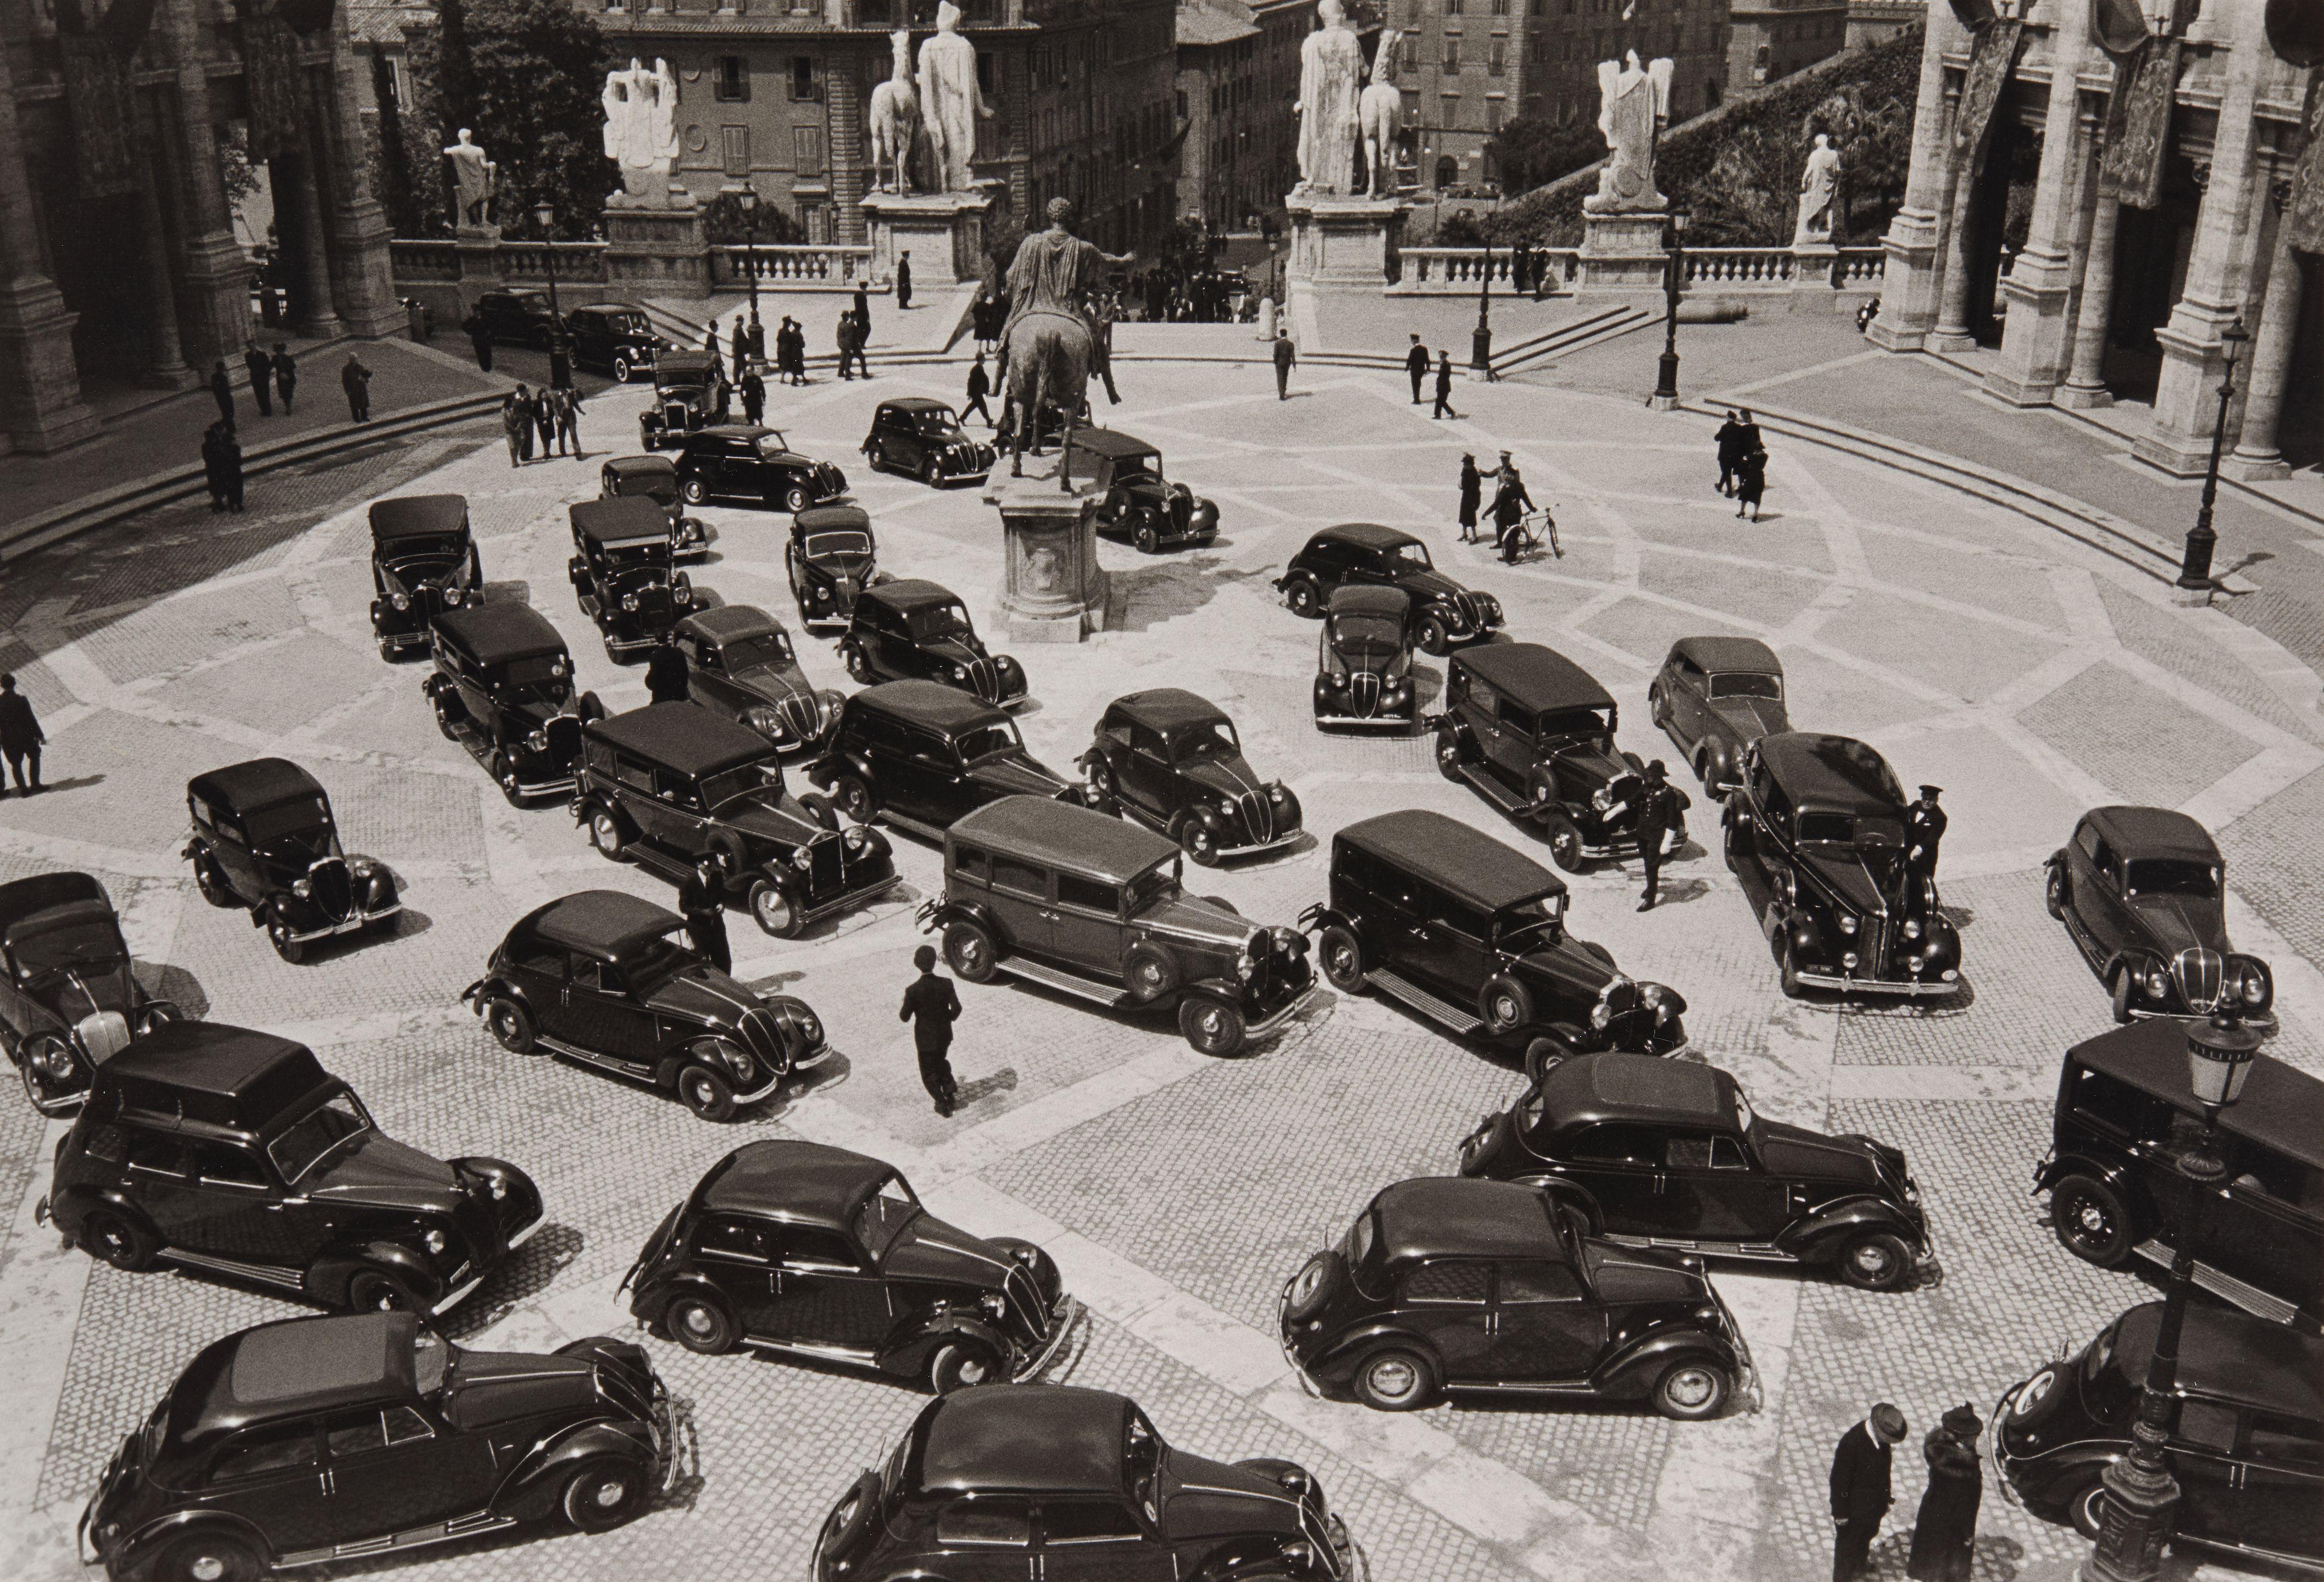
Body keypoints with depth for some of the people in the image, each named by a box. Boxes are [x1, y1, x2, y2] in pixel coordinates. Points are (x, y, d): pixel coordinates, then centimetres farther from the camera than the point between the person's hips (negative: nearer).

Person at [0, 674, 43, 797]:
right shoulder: (21, 700, -13)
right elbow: (31, 719, -11)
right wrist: (40, 736, -4)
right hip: (25, 736, -2)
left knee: (15, 764, 13)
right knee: (34, 757, 17)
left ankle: (23, 789, 11)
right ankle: (35, 784, 12)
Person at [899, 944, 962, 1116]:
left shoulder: (913, 990, -23)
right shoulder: (946, 984, -16)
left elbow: (905, 1017, -14)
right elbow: (956, 1008, -13)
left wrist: (899, 1015, 9)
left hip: (925, 1038, -3)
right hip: (945, 1035, 3)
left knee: (929, 1071, 17)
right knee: (941, 1061, 31)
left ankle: (942, 1103, 17)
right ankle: (951, 1089, 21)